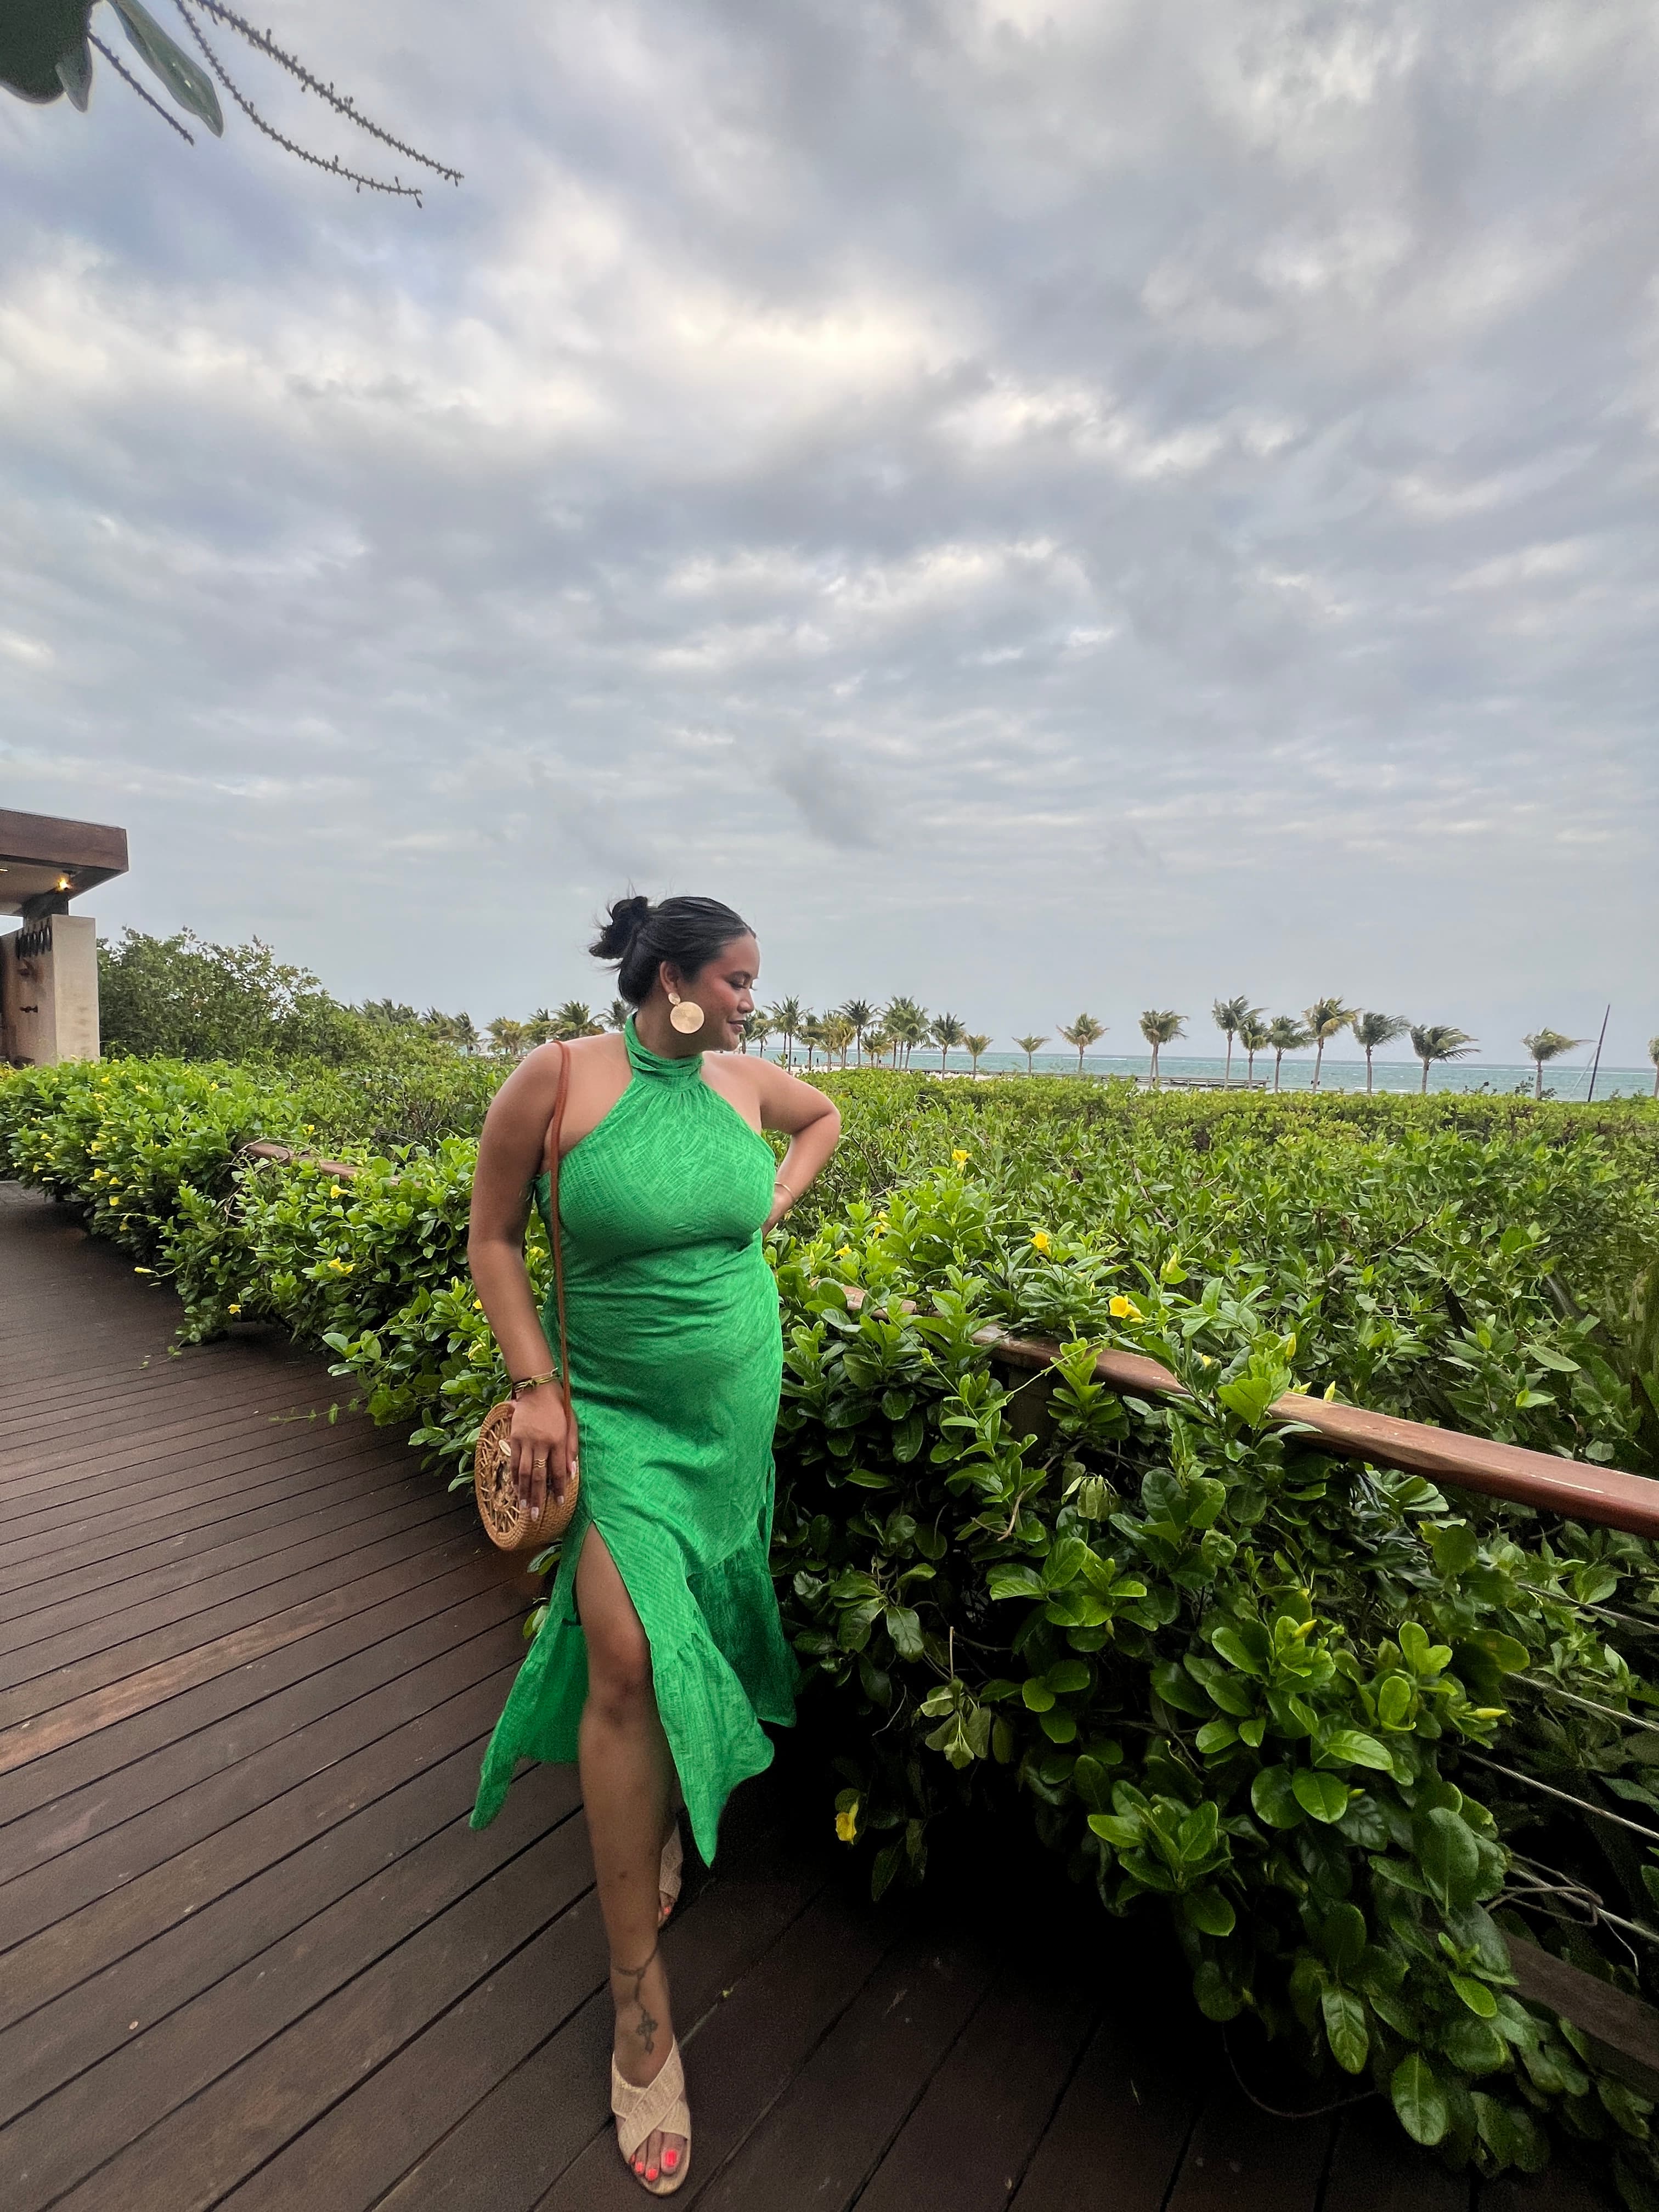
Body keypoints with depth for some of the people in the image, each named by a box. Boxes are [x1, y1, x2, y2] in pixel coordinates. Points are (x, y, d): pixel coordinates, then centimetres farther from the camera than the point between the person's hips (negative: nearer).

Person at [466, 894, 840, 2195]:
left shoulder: (742, 1081, -1)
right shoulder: (558, 1081, -14)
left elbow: (829, 1116, 22)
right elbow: (493, 1237, -6)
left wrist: (779, 1200, 6)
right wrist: (534, 1387, -11)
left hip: (741, 1400, 4)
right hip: (623, 1411, -4)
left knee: (691, 1630, 17)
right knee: (626, 1654, -10)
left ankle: (665, 1804, 50)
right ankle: (641, 1999, 11)